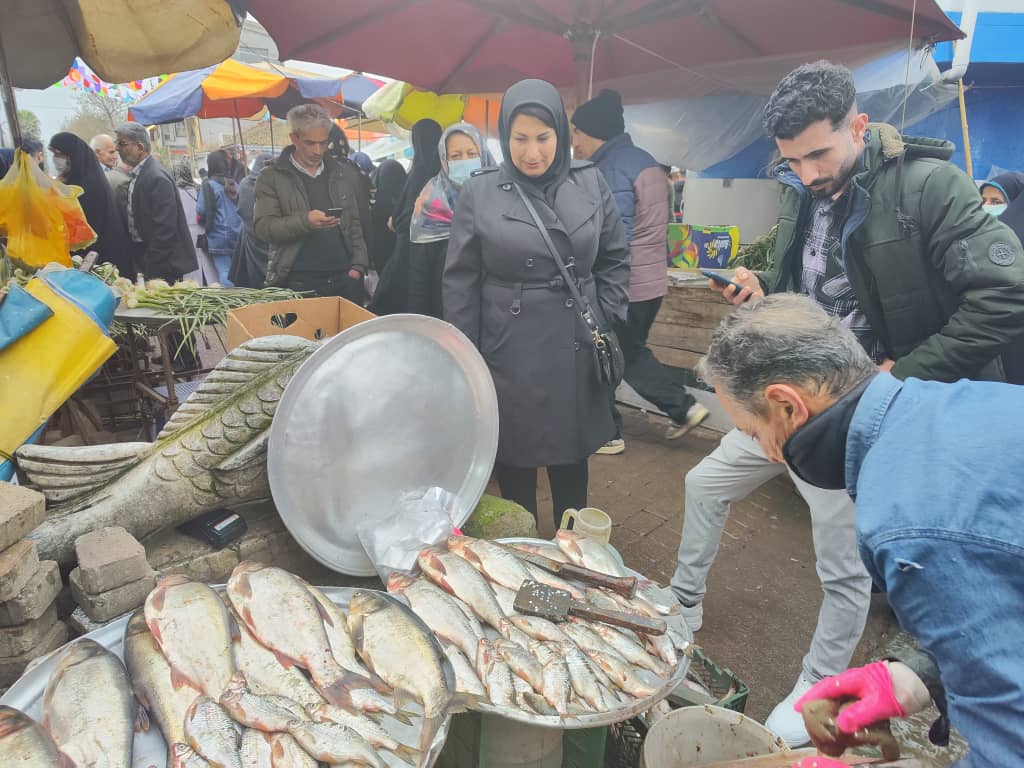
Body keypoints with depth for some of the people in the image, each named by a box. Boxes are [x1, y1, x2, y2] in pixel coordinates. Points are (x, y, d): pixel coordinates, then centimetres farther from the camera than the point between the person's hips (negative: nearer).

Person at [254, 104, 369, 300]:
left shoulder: (339, 173, 14)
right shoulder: (271, 177, 1)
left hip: (345, 279, 4)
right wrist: (305, 221, -22)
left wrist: (358, 265, 4)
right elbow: (263, 226, -7)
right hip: (297, 282, -3)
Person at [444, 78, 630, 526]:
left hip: (575, 347, 2)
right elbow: (460, 282, -3)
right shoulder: (479, 193, -4)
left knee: (571, 459, 15)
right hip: (509, 350, -2)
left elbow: (615, 259, 10)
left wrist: (605, 321, 1)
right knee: (514, 461, 10)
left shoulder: (591, 184, 2)